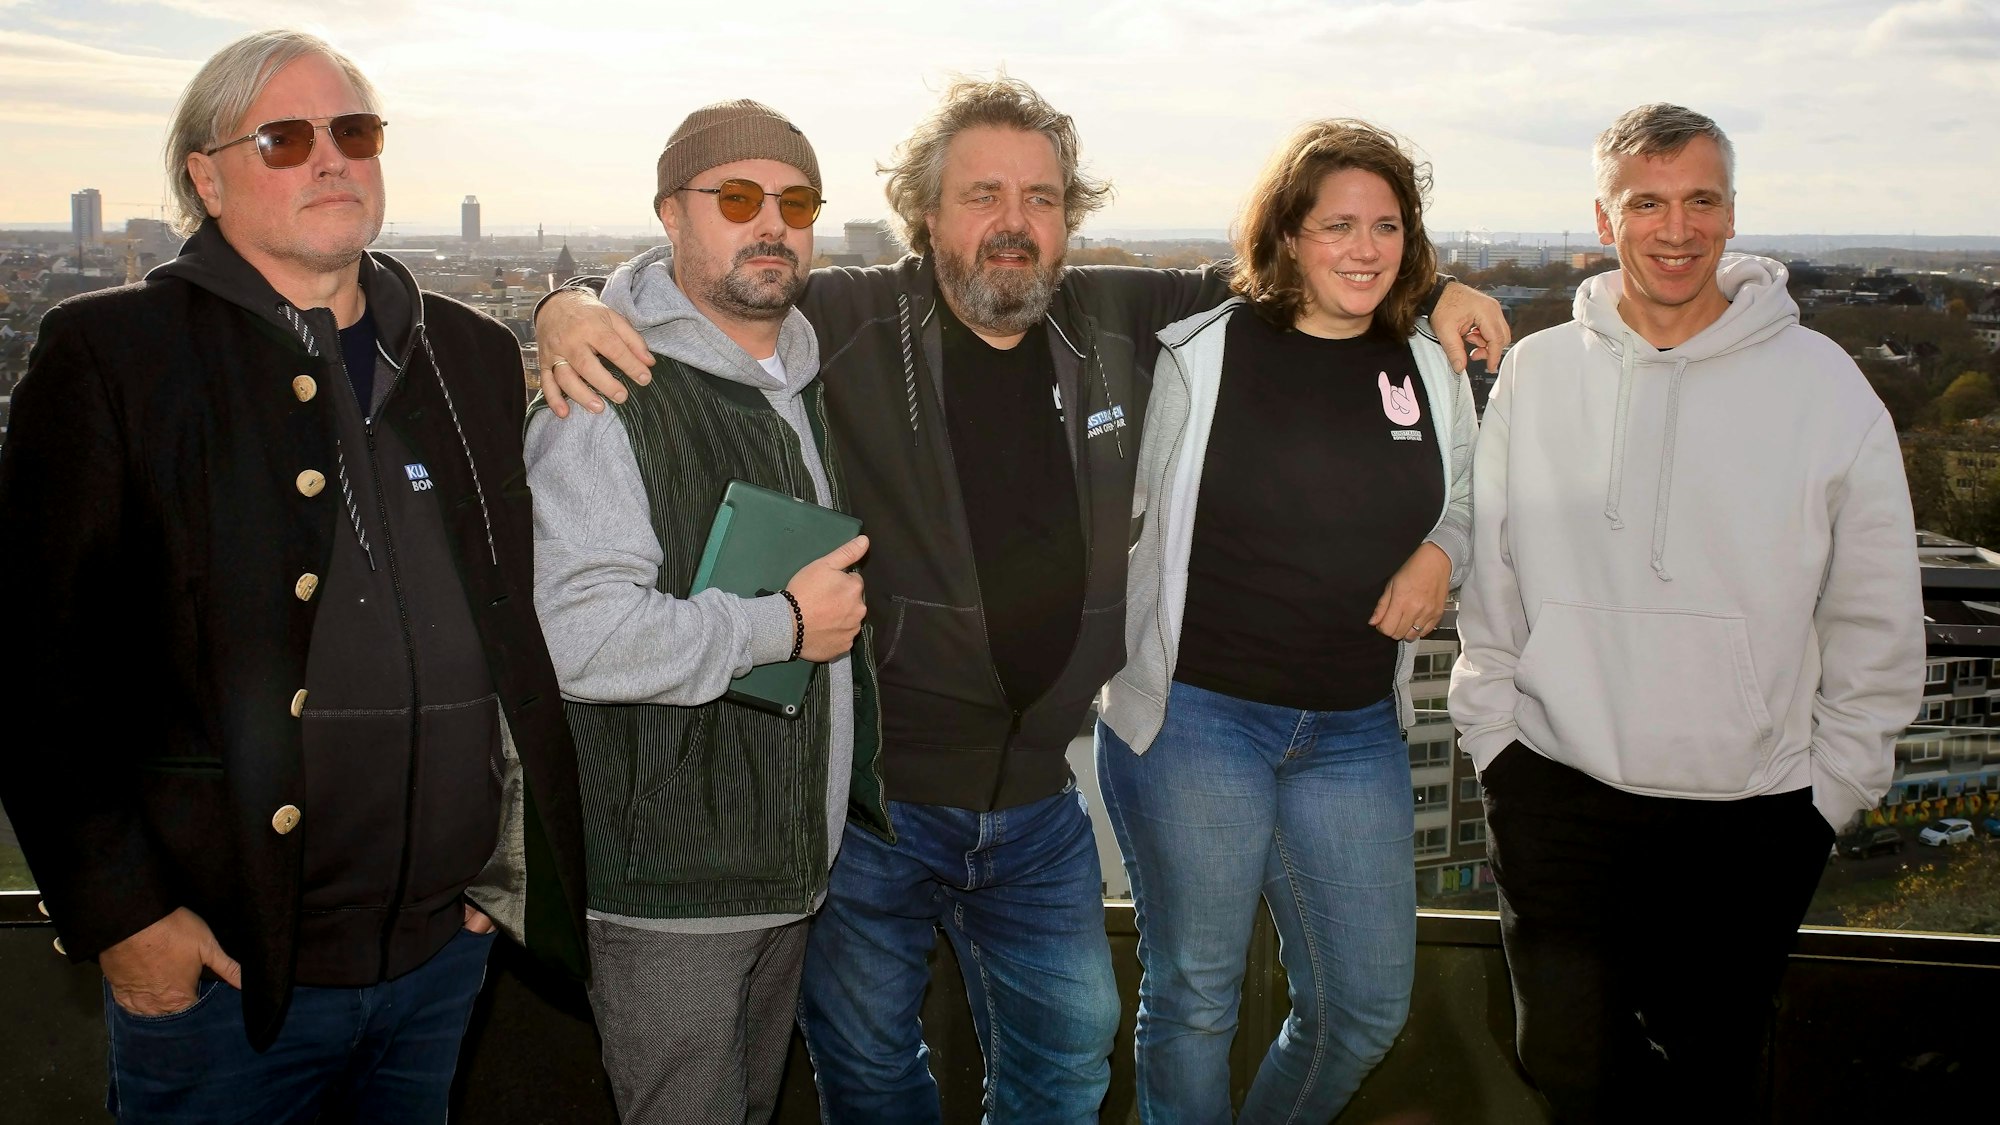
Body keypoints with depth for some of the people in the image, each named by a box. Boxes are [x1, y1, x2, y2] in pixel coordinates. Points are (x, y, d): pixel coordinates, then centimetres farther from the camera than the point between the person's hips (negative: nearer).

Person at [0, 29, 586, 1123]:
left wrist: (511, 865, 11)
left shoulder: (473, 355, 9)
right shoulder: (107, 354, -5)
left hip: (446, 942, 4)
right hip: (224, 959, -4)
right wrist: (117, 910, -12)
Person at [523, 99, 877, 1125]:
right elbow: (571, 635, -29)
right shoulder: (609, 402, -17)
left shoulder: (809, 382, 12)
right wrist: (781, 626, -22)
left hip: (795, 864, 8)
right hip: (668, 884, -8)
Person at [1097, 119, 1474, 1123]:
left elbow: (1463, 505, 20)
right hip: (1194, 715, -4)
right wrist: (1114, 675, -3)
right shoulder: (1205, 352, -6)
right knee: (1193, 996, 9)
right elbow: (1133, 516, 0)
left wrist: (1441, 554, -2)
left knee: (1366, 1005, 11)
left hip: (1356, 731, 4)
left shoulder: (1430, 370, 6)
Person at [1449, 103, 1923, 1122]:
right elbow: (1488, 582, 8)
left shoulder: (1823, 386, -3)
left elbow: (1875, 622, 2)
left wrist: (1830, 789, 0)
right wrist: (1493, 732, 3)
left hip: (1754, 809, -1)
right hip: (1556, 792, 1)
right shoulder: (1536, 373, 2)